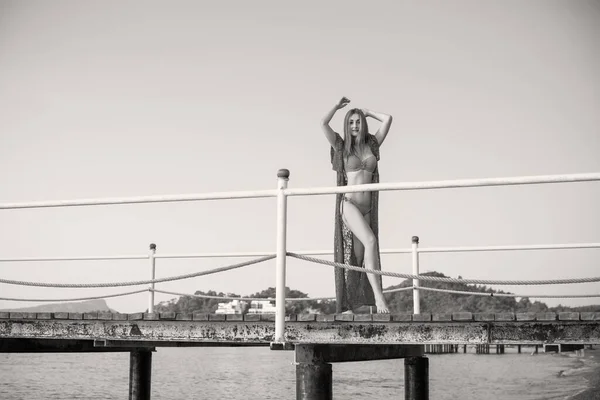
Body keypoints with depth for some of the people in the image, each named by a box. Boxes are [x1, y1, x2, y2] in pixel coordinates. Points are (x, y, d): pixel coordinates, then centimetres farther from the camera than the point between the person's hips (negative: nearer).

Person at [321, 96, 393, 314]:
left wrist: (367, 112, 20)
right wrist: (337, 106, 9)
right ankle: (378, 296, -29)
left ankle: (348, 305, 2)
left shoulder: (372, 145, 14)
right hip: (349, 204, -4)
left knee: (358, 257, 1)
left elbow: (387, 119, 10)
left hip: (367, 207, 4)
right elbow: (323, 124, -4)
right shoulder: (342, 147, 7)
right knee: (370, 241, -25)